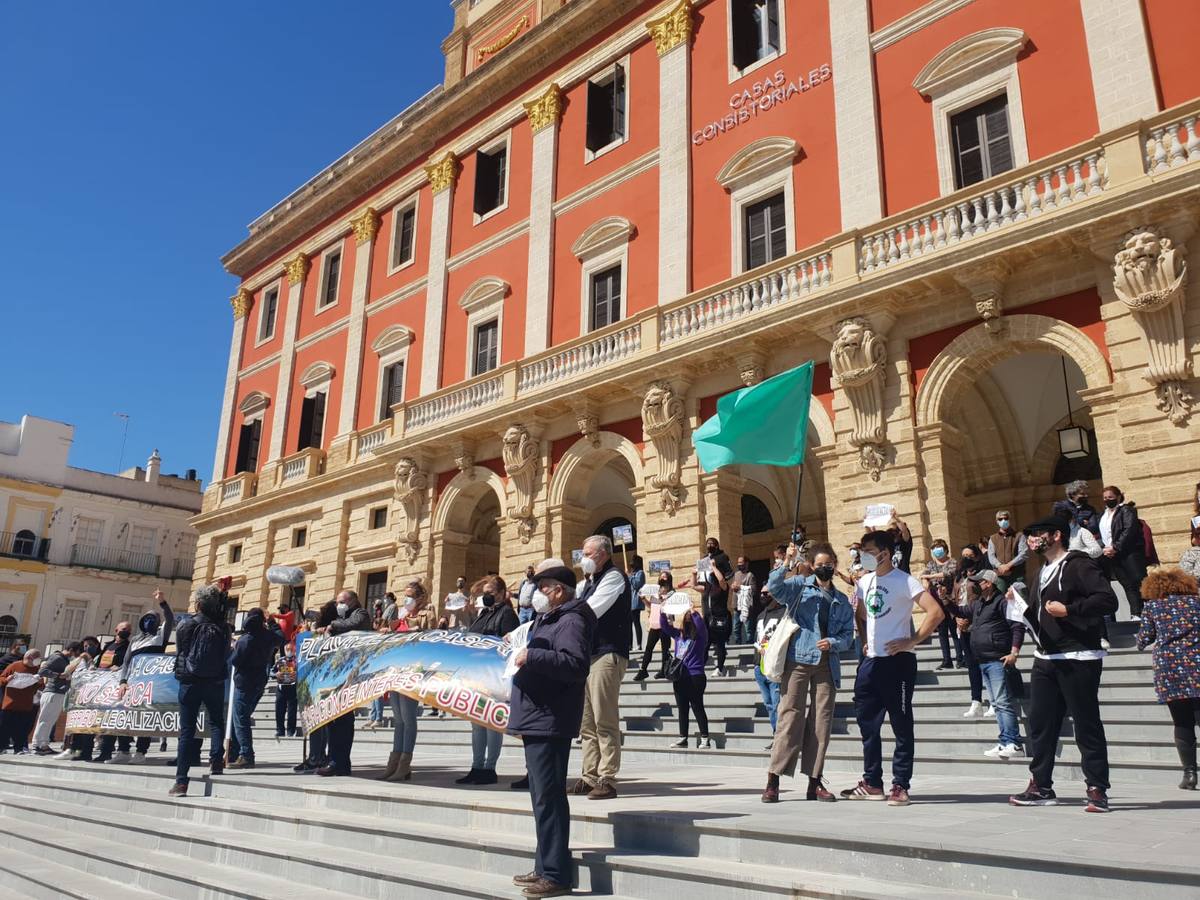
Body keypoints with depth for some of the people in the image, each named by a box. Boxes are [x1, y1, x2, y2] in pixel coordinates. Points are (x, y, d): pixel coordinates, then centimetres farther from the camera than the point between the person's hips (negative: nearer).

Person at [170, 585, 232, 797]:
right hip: (215, 682, 1)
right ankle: (216, 760, -3)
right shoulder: (222, 628, -4)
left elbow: (179, 652, 4)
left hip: (190, 682, -1)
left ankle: (181, 781, 1)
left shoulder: (186, 626, -8)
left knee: (186, 731, 2)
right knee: (216, 722, 18)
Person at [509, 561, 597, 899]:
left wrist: (531, 656, -24)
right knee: (542, 795, 15)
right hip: (537, 719, 11)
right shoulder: (548, 619, 20)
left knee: (548, 796, -8)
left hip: (549, 721, -11)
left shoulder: (571, 621, -12)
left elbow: (576, 664, -27)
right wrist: (520, 648, 12)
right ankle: (545, 867, 24)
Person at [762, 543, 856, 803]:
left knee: (822, 720, 4)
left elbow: (848, 635, 12)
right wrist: (787, 562, -21)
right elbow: (774, 587, -13)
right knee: (791, 716, -8)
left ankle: (815, 781, 13)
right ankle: (773, 779, -5)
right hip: (798, 660, -4)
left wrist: (833, 643, -7)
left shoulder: (842, 601, 18)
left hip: (827, 665, 4)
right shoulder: (799, 585, 6)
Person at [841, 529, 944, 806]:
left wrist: (912, 641, -19)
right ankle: (872, 783, 22)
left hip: (897, 661, -7)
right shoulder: (864, 582, 11)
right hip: (870, 661, 8)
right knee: (867, 723, 11)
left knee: (901, 726, 2)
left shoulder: (903, 581, -11)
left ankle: (900, 786, 11)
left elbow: (936, 612, -20)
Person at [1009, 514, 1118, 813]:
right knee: (1040, 724, 8)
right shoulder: (1041, 573, 20)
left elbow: (1108, 600, -18)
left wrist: (1068, 609, -20)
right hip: (1045, 659, 8)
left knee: (1087, 726, -2)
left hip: (1078, 659, -8)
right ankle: (1040, 786, 16)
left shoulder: (1079, 565, -7)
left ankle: (1097, 790, 7)